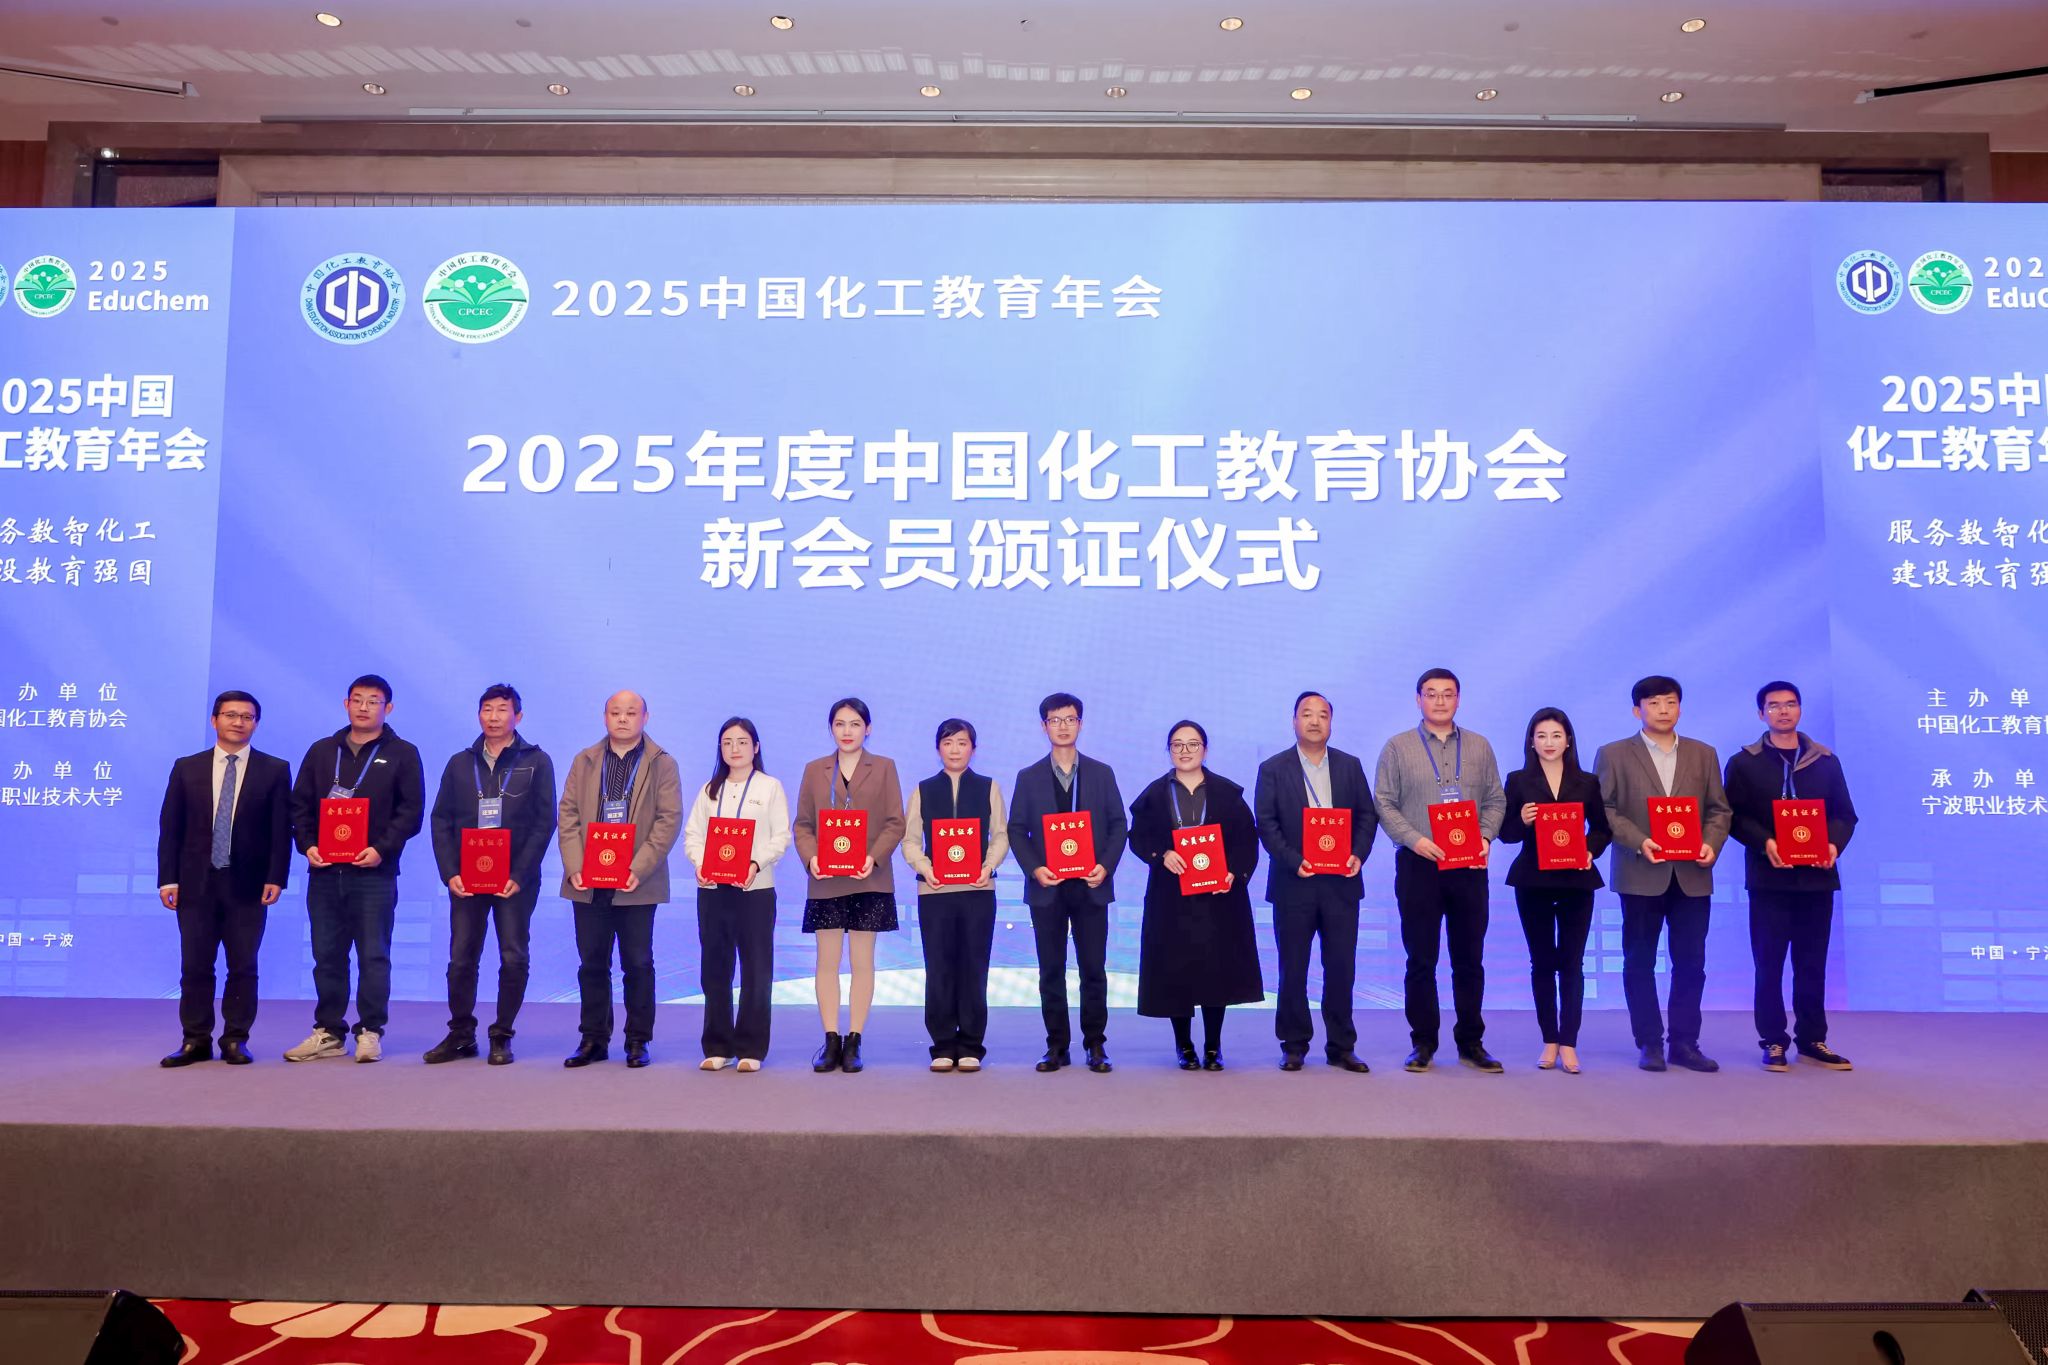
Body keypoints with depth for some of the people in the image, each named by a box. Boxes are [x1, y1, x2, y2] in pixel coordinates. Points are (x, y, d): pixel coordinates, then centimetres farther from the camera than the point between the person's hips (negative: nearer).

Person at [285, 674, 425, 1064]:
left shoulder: (402, 754, 4)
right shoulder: (321, 751, 14)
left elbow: (412, 810, -2)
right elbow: (300, 804, 13)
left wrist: (382, 848, -15)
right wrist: (307, 844, -3)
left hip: (374, 873, -3)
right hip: (324, 871, 4)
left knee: (374, 955, -1)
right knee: (327, 955, 8)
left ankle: (370, 1032, 7)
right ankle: (328, 1032, 17)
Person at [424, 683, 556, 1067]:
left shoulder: (536, 762, 1)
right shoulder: (460, 763, 10)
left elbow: (544, 822, -4)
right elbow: (441, 821, 8)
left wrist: (519, 874, -12)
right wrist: (450, 873, -5)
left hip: (516, 878, -2)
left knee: (513, 958, 0)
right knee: (461, 958, 5)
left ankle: (502, 1036, 11)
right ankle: (461, 1035, 17)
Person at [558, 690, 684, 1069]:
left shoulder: (662, 764, 3)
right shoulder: (584, 762, 13)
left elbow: (669, 819, -5)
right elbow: (568, 815, 6)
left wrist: (638, 870, -15)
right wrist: (574, 867, -8)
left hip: (636, 884, -3)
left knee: (638, 964, 3)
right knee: (591, 963, 8)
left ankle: (638, 1041, 12)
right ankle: (593, 1039, 17)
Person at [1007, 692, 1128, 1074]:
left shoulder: (1101, 773, 8)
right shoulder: (1029, 777, 7)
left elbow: (1118, 825, 5)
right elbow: (1016, 830, 4)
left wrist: (1106, 865, -10)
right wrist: (1034, 868, -11)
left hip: (1090, 885, 0)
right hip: (1047, 887, 0)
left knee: (1094, 969, 2)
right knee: (1051, 971, 4)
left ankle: (1096, 1045, 11)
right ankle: (1057, 1046, 12)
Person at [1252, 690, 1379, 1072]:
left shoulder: (1350, 766, 9)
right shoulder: (1273, 769, 1)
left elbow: (1367, 815, 8)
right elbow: (1266, 823, -4)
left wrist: (1358, 854, -8)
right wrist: (1294, 861, -15)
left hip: (1341, 882, 2)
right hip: (1293, 883, -2)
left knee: (1342, 967, 5)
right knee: (1293, 969, 5)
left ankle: (1341, 1047, 15)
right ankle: (1294, 1046, 15)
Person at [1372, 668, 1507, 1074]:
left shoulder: (1479, 746, 11)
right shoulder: (1398, 747, 4)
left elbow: (1495, 800, 10)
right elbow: (1384, 804, -1)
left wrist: (1485, 836, -7)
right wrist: (1415, 839, -14)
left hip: (1469, 865, 2)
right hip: (1418, 864, -2)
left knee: (1469, 958, 6)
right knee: (1421, 959, 2)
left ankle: (1470, 1042, 16)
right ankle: (1423, 1042, 11)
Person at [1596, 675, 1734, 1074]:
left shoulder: (1704, 754, 13)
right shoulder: (1614, 754, 3)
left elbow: (1718, 809, 10)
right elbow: (1605, 809, -3)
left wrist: (1712, 844, -9)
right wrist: (1638, 842, -16)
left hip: (1693, 875, 3)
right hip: (1641, 875, -2)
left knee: (1690, 963, 5)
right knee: (1640, 962, 3)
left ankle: (1685, 1043, 14)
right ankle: (1649, 1044, 12)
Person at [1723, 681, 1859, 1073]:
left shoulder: (1826, 761, 11)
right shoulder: (1744, 762, 3)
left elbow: (1844, 814, 10)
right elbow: (1733, 816, -2)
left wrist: (1835, 844, -10)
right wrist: (1764, 843, -19)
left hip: (1816, 875, 2)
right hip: (1769, 876, -2)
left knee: (1812, 963, 7)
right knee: (1769, 963, 1)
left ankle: (1812, 1040, 17)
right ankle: (1774, 1042, 8)